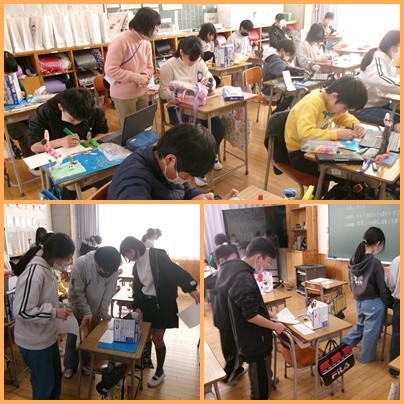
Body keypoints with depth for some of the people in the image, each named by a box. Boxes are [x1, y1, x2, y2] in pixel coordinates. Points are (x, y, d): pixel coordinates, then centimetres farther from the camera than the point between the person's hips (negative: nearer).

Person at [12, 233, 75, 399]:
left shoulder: (46, 267, 0)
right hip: (34, 342, -9)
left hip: (48, 336, 9)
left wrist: (57, 298, 3)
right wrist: (55, 312, -24)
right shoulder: (34, 273, -30)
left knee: (56, 376, 23)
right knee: (44, 383, 12)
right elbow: (21, 311, -29)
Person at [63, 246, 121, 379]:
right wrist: (87, 313, -24)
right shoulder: (81, 263, -32)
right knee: (73, 339, 12)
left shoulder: (113, 268, -23)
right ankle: (70, 366, 32)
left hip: (95, 311, 3)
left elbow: (108, 294, -13)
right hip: (78, 309, -2)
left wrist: (103, 314, -12)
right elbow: (77, 292, -25)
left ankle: (87, 364, 35)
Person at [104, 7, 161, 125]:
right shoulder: (121, 41, -19)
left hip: (142, 93, 7)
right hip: (123, 96, -7)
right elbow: (110, 70, -21)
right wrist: (137, 77, -23)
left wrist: (145, 75, -14)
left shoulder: (146, 43, 4)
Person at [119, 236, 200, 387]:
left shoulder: (156, 256, -17)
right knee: (145, 336, 13)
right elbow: (138, 288, 11)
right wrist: (137, 306, 0)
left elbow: (175, 271, -23)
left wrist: (191, 288, -30)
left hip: (162, 304, -6)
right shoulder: (136, 266, 6)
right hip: (146, 304, 6)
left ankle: (160, 372, 23)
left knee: (157, 338, 2)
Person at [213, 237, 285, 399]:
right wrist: (275, 326, -12)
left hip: (242, 336, 10)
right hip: (253, 340, -9)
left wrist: (266, 313, 11)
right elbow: (251, 316, -26)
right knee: (261, 384, 9)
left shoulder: (229, 268, 1)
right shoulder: (244, 278, -30)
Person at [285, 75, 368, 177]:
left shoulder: (330, 99, -2)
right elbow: (305, 133, -39)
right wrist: (337, 134, -33)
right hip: (300, 153, -8)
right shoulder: (312, 103, -26)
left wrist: (355, 124, -6)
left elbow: (343, 116, 15)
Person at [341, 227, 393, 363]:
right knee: (371, 330, 12)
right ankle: (366, 356, 27)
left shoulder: (354, 259, -3)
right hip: (373, 302, -6)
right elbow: (382, 288, -15)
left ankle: (344, 344, 25)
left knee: (361, 324, 26)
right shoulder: (375, 263, -23)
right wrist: (389, 301, 1)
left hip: (358, 300, 6)